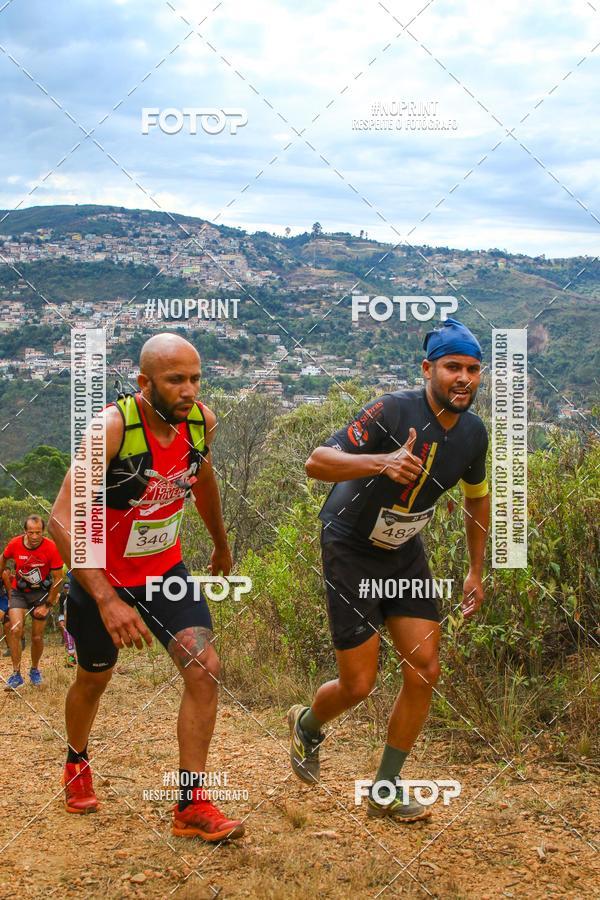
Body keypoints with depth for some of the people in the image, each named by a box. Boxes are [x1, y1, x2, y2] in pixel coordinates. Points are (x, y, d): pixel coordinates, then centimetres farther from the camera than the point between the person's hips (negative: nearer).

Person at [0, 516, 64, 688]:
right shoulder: (15, 544, -17)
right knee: (15, 630, -18)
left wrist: (47, 605, -12)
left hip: (41, 593, -1)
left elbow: (58, 579, -14)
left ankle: (35, 670, 30)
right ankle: (16, 674, -7)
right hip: (19, 592, 1)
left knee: (37, 637, 4)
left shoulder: (52, 548, -22)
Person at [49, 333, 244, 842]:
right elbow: (63, 519, -34)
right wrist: (107, 600, -42)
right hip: (101, 575, -4)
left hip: (165, 570, 4)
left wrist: (222, 547, 24)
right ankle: (77, 762, 48)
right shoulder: (112, 427, -29)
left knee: (205, 669, -12)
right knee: (94, 678, 16)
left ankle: (191, 806, 0)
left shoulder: (202, 421, -12)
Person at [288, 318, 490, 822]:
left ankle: (385, 790, 15)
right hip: (352, 550, -6)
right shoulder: (395, 411, -25)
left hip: (406, 553, 6)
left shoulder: (473, 432, -4)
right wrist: (383, 462, -51)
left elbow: (477, 498, 15)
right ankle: (307, 726, 33)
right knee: (359, 685, -3)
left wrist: (476, 571, 15)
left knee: (425, 671, -2)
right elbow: (317, 462, -34)